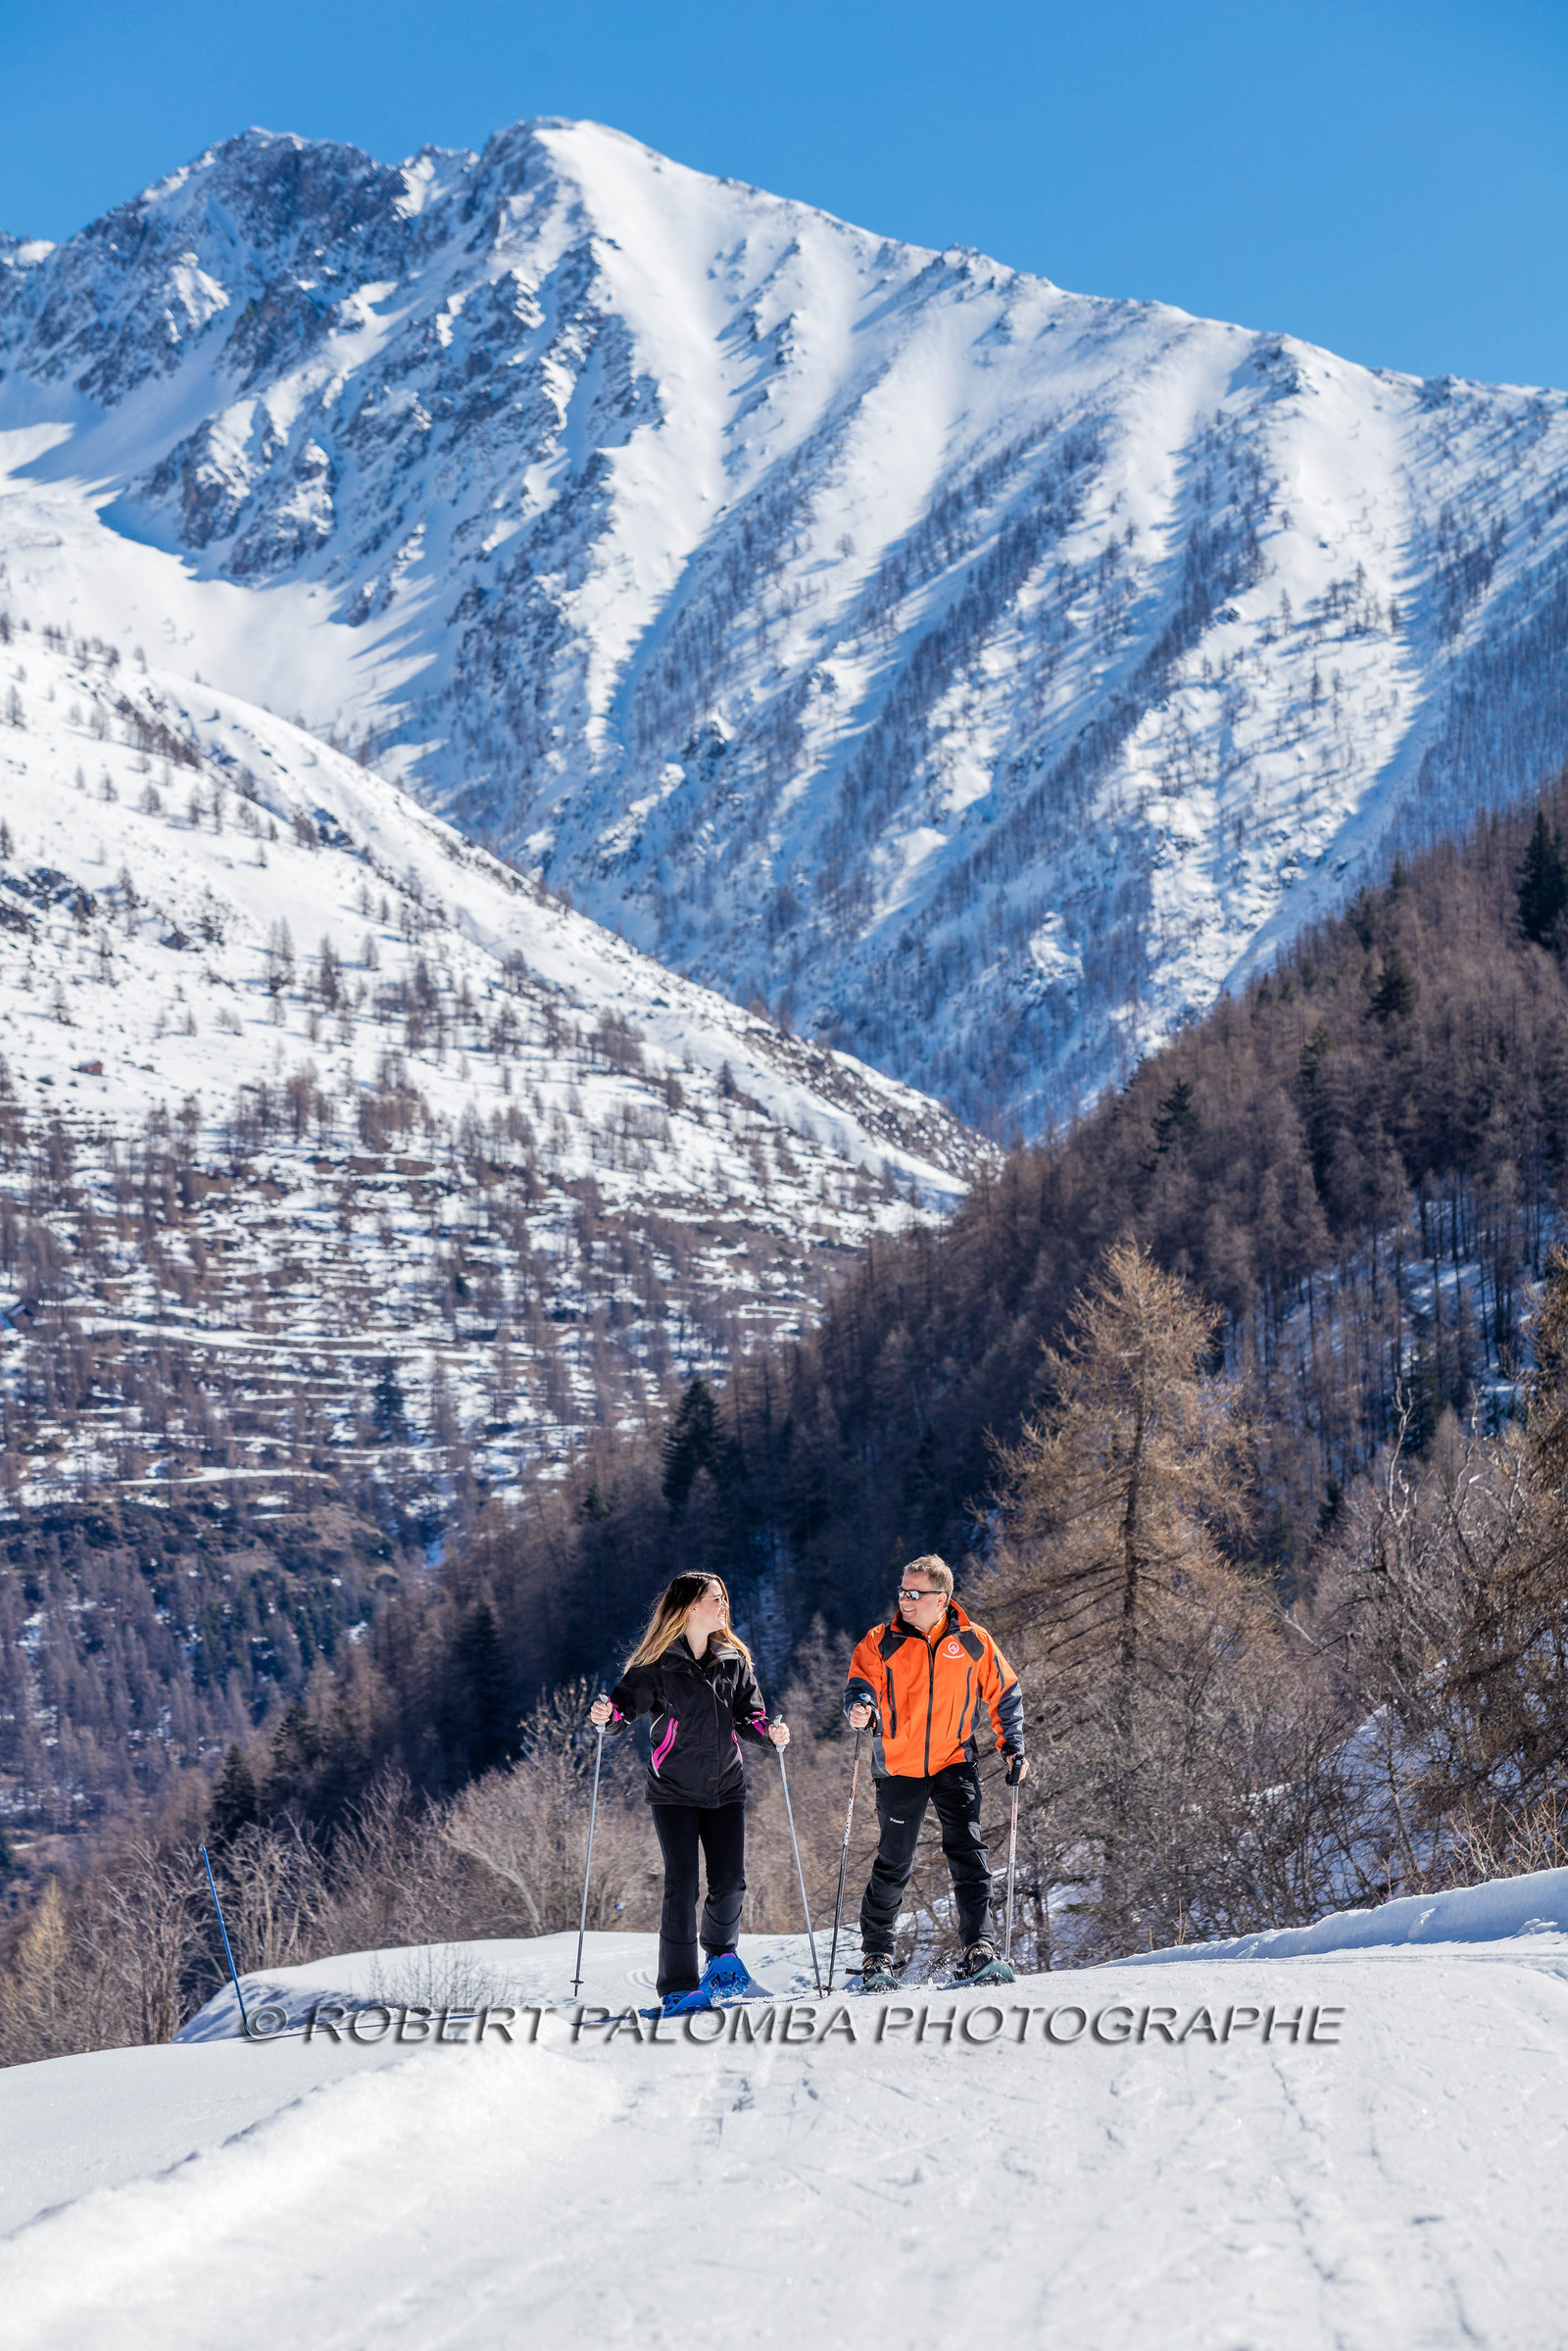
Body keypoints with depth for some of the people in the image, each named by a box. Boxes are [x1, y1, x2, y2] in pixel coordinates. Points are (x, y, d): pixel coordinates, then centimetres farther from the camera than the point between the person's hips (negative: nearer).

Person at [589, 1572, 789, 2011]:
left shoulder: (735, 1659, 8)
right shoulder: (658, 1662, -5)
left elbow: (748, 1715, 10)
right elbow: (629, 1699, -7)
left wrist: (769, 1730, -9)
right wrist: (607, 1712, -28)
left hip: (725, 1787, 4)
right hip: (674, 1789, -4)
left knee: (730, 1883, 0)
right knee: (682, 1886, -10)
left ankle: (720, 1950, 30)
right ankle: (678, 1985, -3)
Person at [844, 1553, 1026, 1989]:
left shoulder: (973, 1642, 1)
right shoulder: (882, 1643, 0)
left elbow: (1004, 1694, 12)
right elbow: (861, 1684, -4)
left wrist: (1014, 1747, 5)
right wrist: (861, 1708, -28)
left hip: (954, 1764, 0)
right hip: (899, 1767, 0)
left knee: (968, 1851, -13)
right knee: (893, 1863, 4)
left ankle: (980, 1951, -13)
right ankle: (876, 1957, 17)